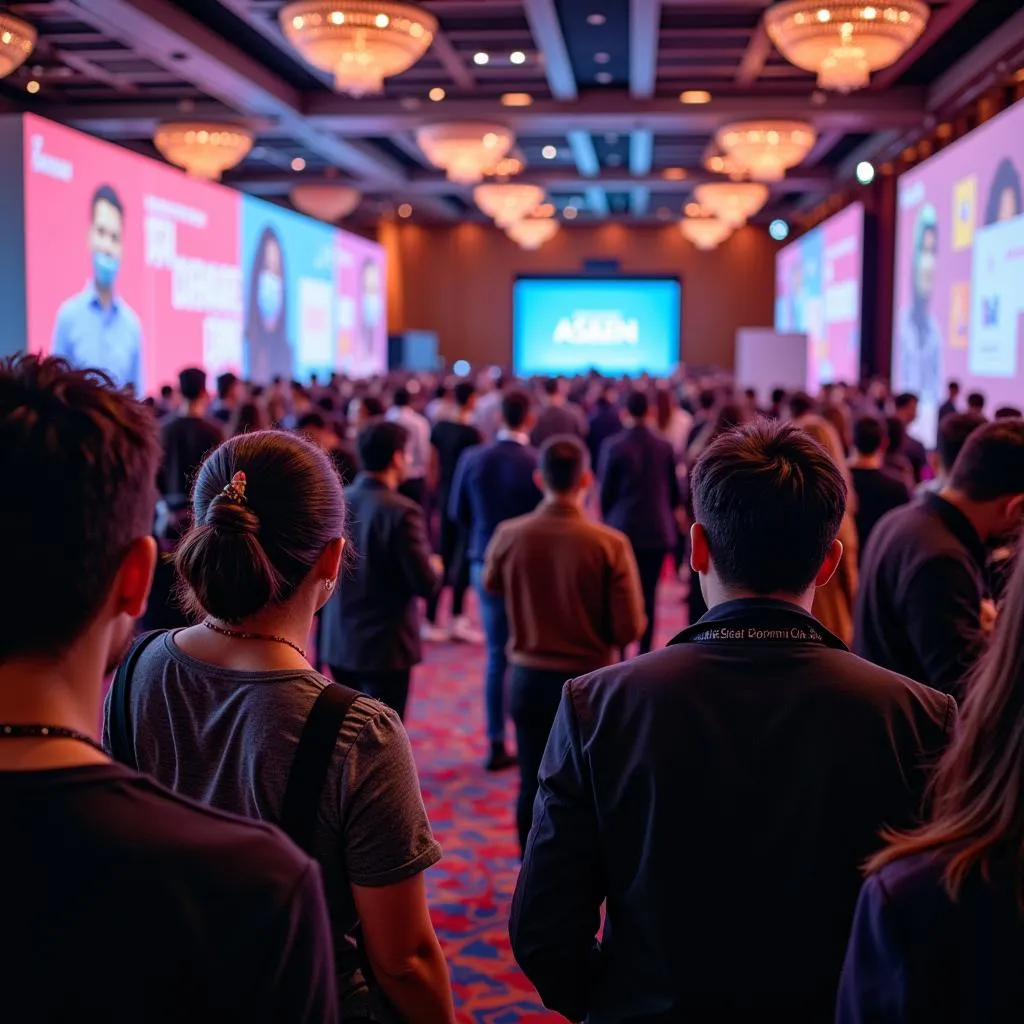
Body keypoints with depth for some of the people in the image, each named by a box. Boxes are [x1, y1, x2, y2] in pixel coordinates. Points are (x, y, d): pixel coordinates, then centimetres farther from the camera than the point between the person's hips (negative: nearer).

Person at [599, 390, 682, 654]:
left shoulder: (613, 446, -9)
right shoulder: (664, 447, -2)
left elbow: (606, 491, -2)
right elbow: (673, 490, 6)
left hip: (623, 528, -2)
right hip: (658, 530, 2)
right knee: (648, 594, 7)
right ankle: (645, 651, 9)